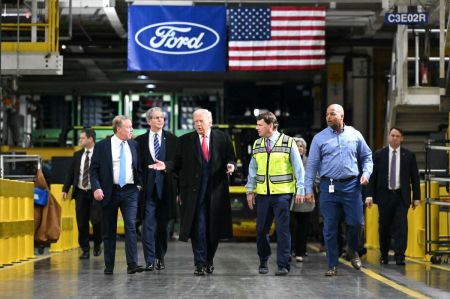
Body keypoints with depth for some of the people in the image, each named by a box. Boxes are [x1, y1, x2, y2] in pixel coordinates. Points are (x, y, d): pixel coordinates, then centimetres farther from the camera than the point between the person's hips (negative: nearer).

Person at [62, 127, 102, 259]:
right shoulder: (77, 155, 10)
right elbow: (71, 173, 12)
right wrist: (65, 189, 5)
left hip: (95, 193, -4)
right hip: (81, 193, 4)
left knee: (96, 221, -8)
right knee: (82, 223, 5)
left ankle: (97, 245, 16)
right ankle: (85, 250, 14)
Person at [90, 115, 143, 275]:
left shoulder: (134, 145, 8)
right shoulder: (102, 146, -1)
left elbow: (138, 167, 17)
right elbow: (93, 169, -3)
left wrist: (139, 184, 5)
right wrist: (96, 188, -15)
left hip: (130, 191, 1)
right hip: (110, 192, -1)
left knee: (131, 226, -12)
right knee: (109, 230, 6)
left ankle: (132, 264, -17)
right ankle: (109, 266, 15)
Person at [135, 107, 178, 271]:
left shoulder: (172, 139, 7)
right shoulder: (140, 140, 6)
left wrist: (165, 165, -14)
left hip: (165, 188, 1)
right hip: (147, 188, -1)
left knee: (163, 225, 9)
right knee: (148, 225, -6)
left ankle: (160, 257, 21)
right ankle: (150, 260, -6)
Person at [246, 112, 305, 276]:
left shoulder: (288, 143, -2)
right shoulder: (257, 145, 10)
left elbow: (298, 168, -1)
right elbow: (252, 168, 14)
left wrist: (300, 190, -5)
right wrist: (250, 190, 9)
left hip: (282, 194, -4)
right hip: (262, 194, 4)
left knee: (282, 229, -4)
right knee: (261, 229, 5)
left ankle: (283, 265, 1)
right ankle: (263, 262, 20)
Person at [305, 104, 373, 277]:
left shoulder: (355, 135, 7)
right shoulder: (320, 138, 3)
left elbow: (367, 157, 15)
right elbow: (312, 164, 3)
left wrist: (366, 173, -2)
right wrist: (308, 189, -2)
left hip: (351, 186, 1)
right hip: (329, 186, -1)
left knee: (356, 222, -3)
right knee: (330, 228, 1)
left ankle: (353, 251, 27)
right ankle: (332, 266, 10)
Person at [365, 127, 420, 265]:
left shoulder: (409, 155, 4)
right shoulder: (379, 155, 3)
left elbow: (415, 177, 6)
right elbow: (372, 176, 1)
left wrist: (416, 197, 2)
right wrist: (369, 195, -6)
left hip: (401, 196, 0)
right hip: (384, 196, 0)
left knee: (401, 226, -8)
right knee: (384, 227, 7)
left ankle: (399, 256, -7)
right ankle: (383, 255, 21)